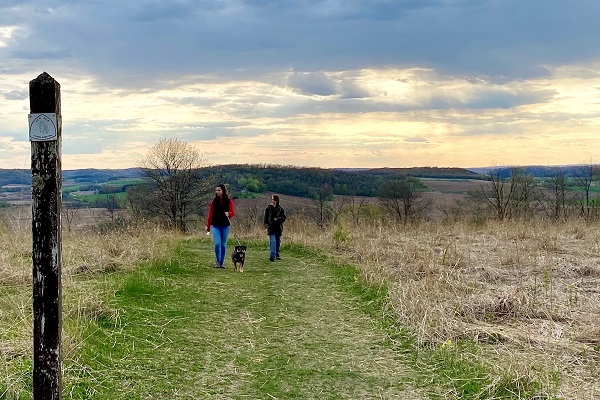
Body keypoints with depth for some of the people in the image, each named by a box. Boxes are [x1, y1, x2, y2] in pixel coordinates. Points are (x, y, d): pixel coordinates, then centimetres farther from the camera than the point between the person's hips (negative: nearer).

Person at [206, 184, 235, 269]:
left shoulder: (229, 201, 1)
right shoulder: (214, 201, 5)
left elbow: (233, 212, -1)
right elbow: (210, 214, 8)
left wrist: (228, 214, -25)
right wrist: (208, 226, 8)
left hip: (225, 226, 0)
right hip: (215, 226, 0)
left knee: (223, 245, 5)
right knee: (217, 243, -14)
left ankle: (221, 263, 15)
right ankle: (217, 261, 2)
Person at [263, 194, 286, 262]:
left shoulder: (280, 208, 5)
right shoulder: (268, 208, 4)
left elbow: (284, 217, 6)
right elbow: (265, 218, 6)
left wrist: (278, 219, -12)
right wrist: (266, 224, -9)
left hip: (278, 227, 2)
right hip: (271, 227, -2)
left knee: (278, 242, 10)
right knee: (272, 241, -13)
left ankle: (277, 255, 23)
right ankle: (272, 256, -18)